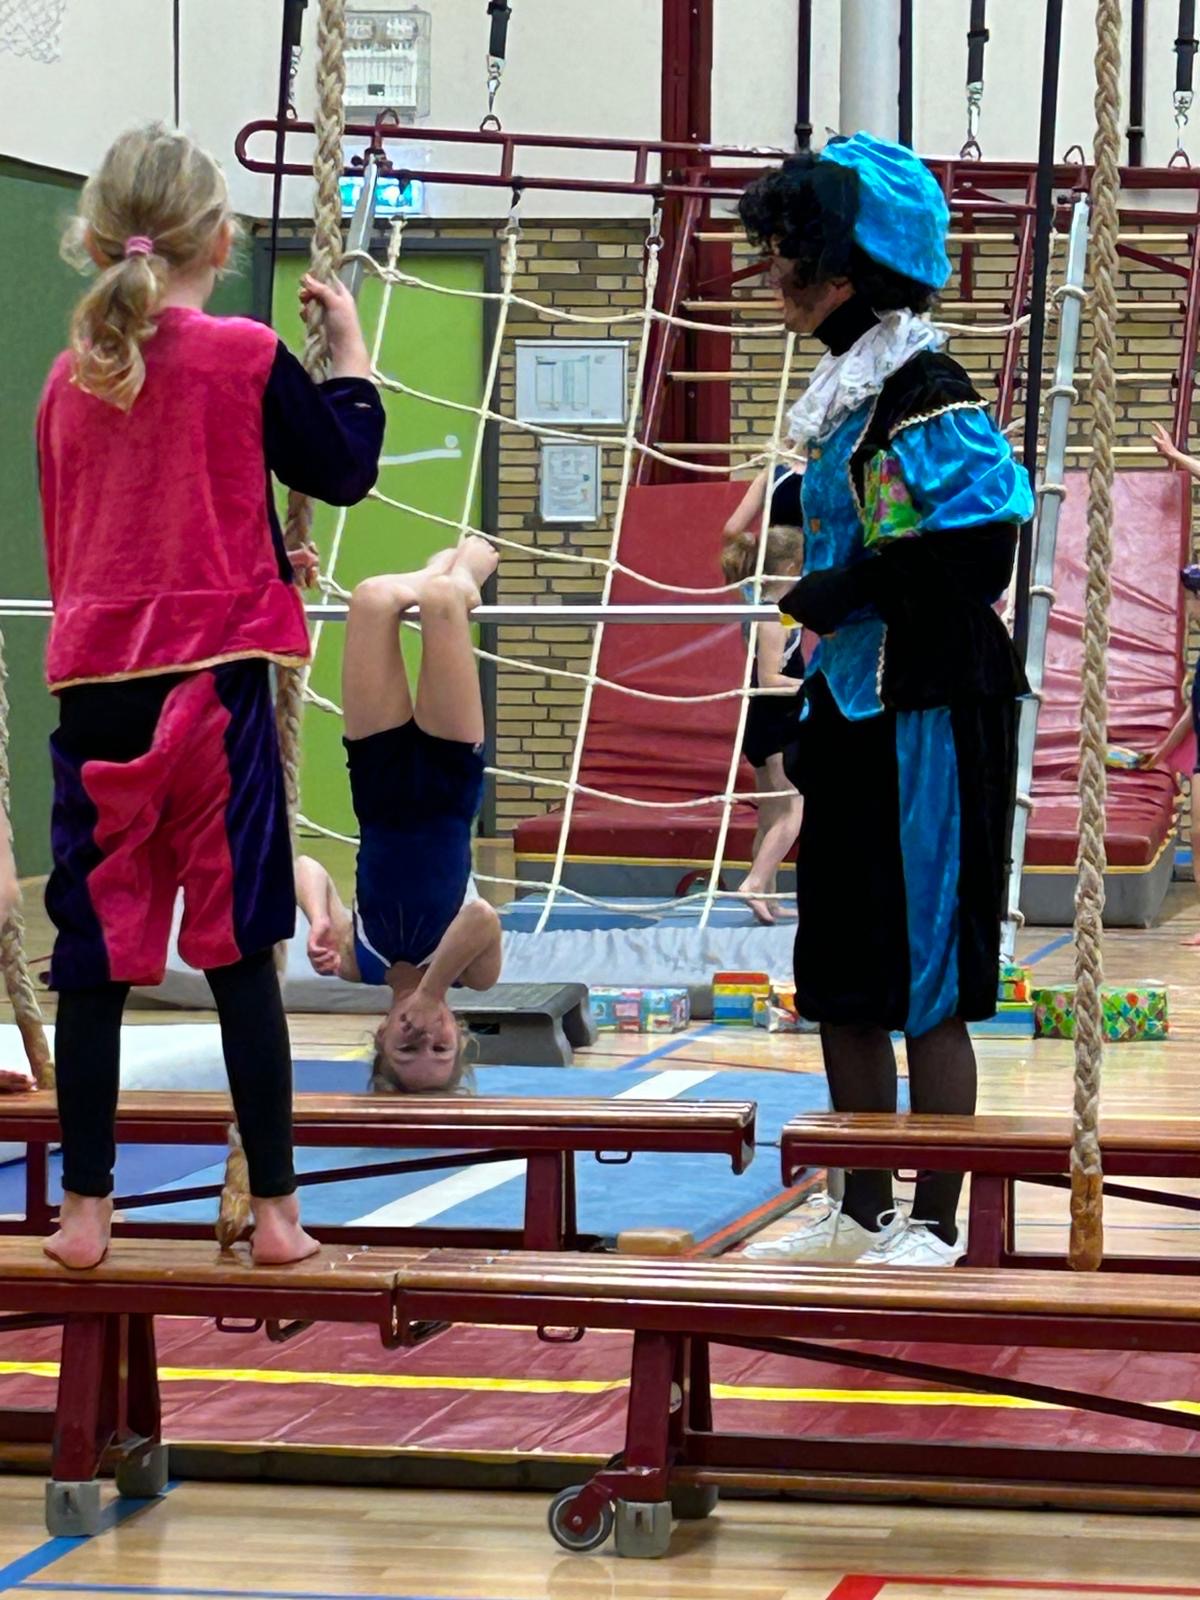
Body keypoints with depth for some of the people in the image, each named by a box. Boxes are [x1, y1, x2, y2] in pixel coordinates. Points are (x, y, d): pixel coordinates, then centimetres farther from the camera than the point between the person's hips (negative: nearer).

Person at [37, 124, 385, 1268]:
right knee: (239, 954, 2)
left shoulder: (69, 377, 6)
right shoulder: (246, 359, -6)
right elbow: (347, 469, 3)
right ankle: (274, 1208, 6)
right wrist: (349, 346, 15)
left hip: (94, 689, 3)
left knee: (95, 958, 7)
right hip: (213, 685, -3)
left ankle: (85, 1209, 12)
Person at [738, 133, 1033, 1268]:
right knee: (841, 983, 14)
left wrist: (840, 591, -19)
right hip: (852, 716, 10)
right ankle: (860, 1214, 23)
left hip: (929, 722, -10)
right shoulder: (845, 394, 13)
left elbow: (976, 553, -26)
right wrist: (807, 708, 20)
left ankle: (934, 1226, 6)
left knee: (924, 985, -2)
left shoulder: (925, 400, -16)